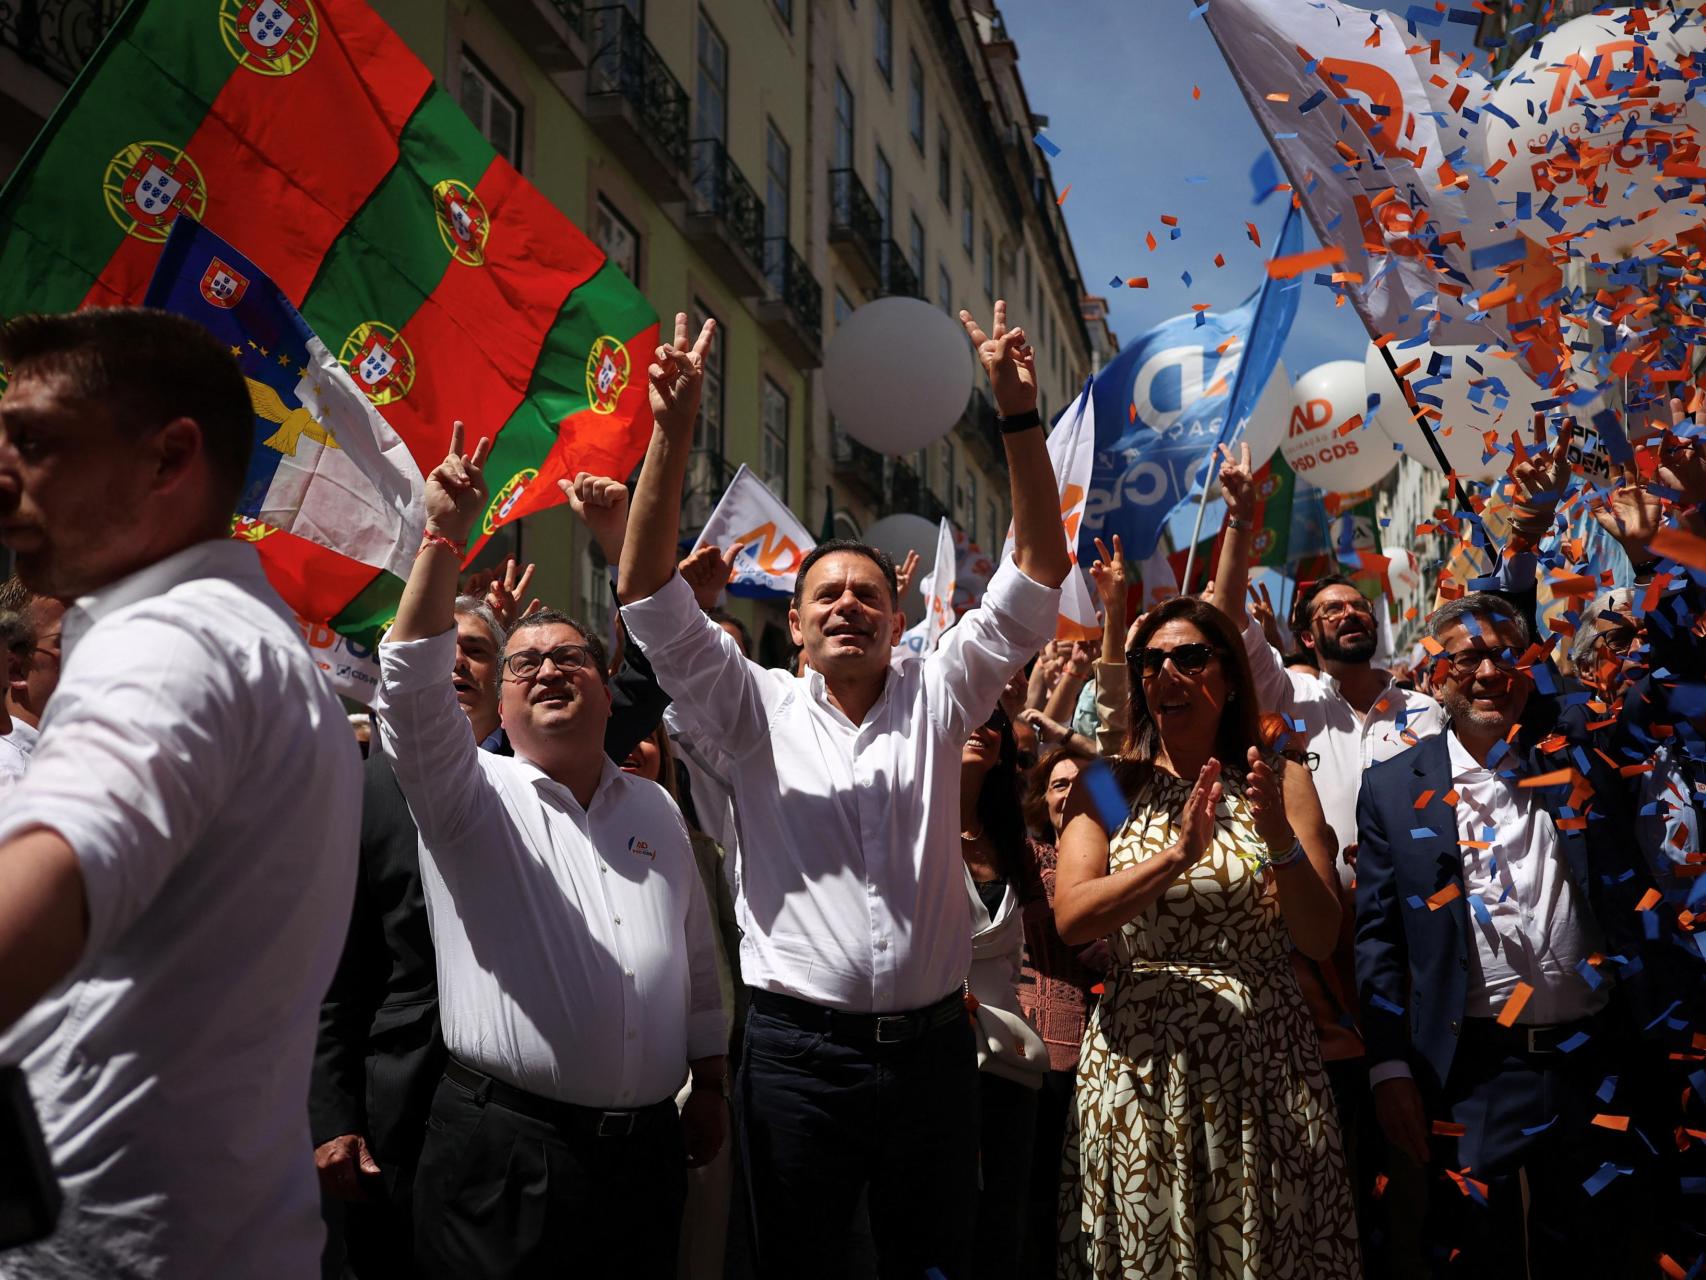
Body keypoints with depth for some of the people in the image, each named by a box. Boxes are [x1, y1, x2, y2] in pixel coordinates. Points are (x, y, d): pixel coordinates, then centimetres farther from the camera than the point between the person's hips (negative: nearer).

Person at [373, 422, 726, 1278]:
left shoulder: (656, 808, 11)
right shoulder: (470, 797, -1)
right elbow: (411, 686, -19)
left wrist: (710, 1086, 15)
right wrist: (445, 538, -28)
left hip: (647, 1148, 4)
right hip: (500, 1151, -4)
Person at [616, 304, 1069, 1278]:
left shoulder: (938, 699, 5)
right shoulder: (758, 711, 1)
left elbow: (1039, 574, -1)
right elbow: (650, 594, -8)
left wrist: (1020, 414, -12)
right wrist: (674, 430, -18)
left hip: (932, 1044, 2)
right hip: (800, 1051, -1)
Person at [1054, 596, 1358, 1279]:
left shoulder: (1281, 782, 3)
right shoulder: (1108, 788, 3)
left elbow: (1320, 939, -3)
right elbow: (1071, 920, -11)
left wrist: (1281, 841, -19)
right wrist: (1177, 855, -23)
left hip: (1263, 1061, 0)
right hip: (1140, 1063, 0)